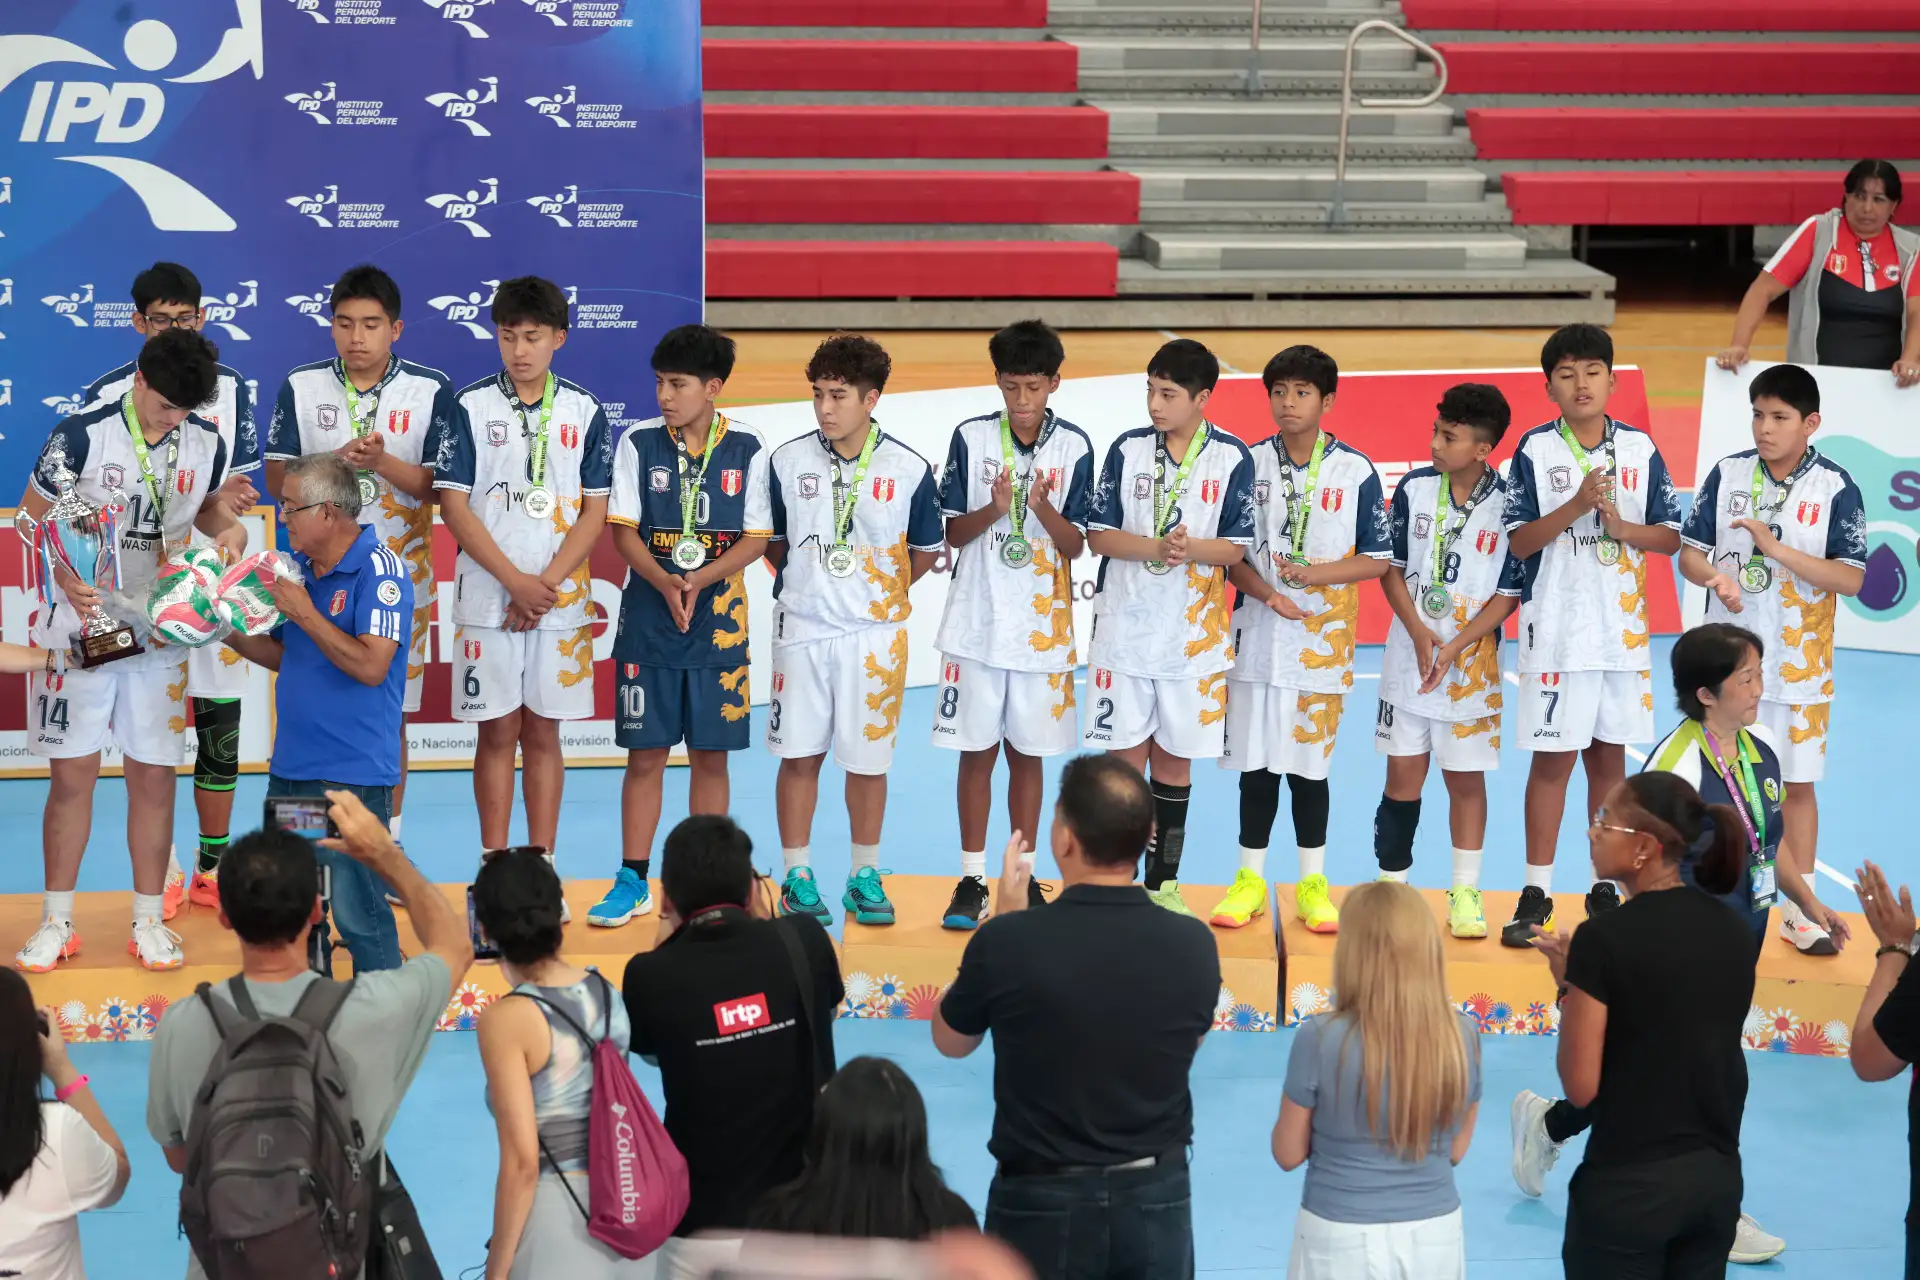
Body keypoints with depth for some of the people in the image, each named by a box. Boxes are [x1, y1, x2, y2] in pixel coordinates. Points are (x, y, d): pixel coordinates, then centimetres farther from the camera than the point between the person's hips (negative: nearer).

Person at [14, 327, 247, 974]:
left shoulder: (206, 444, -1)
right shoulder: (80, 436, -13)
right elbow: (33, 516, -8)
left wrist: (230, 530, -7)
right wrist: (65, 578, -25)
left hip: (160, 635, 3)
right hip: (79, 626, -3)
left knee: (154, 775, 5)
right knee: (72, 775, 2)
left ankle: (149, 921, 15)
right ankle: (57, 921, 14)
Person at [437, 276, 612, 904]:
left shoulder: (585, 411, 3)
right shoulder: (471, 407, -1)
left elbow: (594, 511, 2)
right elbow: (454, 504, -4)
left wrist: (547, 583, -10)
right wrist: (515, 581, -12)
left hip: (561, 601, 1)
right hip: (487, 600, -1)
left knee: (543, 733, 7)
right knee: (498, 732, 3)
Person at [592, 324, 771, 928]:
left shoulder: (747, 449, -1)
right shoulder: (638, 443, 0)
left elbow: (756, 538, -1)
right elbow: (624, 532, -1)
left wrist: (700, 580, -16)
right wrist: (665, 583, -18)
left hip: (719, 623, 0)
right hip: (647, 626, 0)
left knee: (710, 755, 5)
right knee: (645, 754, 3)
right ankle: (633, 881, 11)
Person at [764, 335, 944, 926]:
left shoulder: (909, 470, -5)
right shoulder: (788, 461, -2)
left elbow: (926, 549, 8)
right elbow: (770, 541, 11)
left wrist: (881, 591, 5)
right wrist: (807, 584, 6)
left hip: (875, 631, -1)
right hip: (802, 627, 1)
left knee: (868, 758, 6)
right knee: (799, 754, 4)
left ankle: (865, 877, 19)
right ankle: (797, 874, 15)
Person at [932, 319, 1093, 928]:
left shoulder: (1074, 447, -2)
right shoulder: (971, 438, -2)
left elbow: (1076, 545, -2)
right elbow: (953, 533, -1)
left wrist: (1044, 509, -21)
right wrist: (994, 510, -19)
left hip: (1043, 626, 0)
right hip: (977, 622, 0)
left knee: (1028, 753, 8)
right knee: (976, 751, 4)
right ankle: (971, 880, 12)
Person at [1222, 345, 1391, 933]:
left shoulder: (1356, 471, -1)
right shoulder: (1249, 464, 3)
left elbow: (1377, 558, 0)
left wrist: (1316, 574, -14)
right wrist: (1267, 593, -15)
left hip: (1323, 642, -1)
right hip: (1258, 637, 1)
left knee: (1310, 763, 4)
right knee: (1256, 762, 5)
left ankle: (1312, 884, 15)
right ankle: (1249, 879, 16)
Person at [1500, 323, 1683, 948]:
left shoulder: (1640, 449, 4)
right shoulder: (1535, 450, -3)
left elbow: (1670, 537, 6)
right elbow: (1520, 540, -7)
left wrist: (1624, 528, -13)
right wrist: (1577, 507, -20)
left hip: (1623, 628, 3)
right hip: (1556, 631, -3)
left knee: (1609, 756, 10)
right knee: (1552, 758, 0)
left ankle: (1605, 887, 19)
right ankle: (1536, 893, 6)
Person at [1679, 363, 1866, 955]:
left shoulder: (1835, 487, -9)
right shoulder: (1727, 473, -1)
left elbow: (1851, 578, -14)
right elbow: (1690, 551, 3)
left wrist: (1777, 549, -22)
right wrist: (1716, 575, -19)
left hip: (1800, 666, -2)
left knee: (1798, 783, 6)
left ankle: (1798, 908, 16)